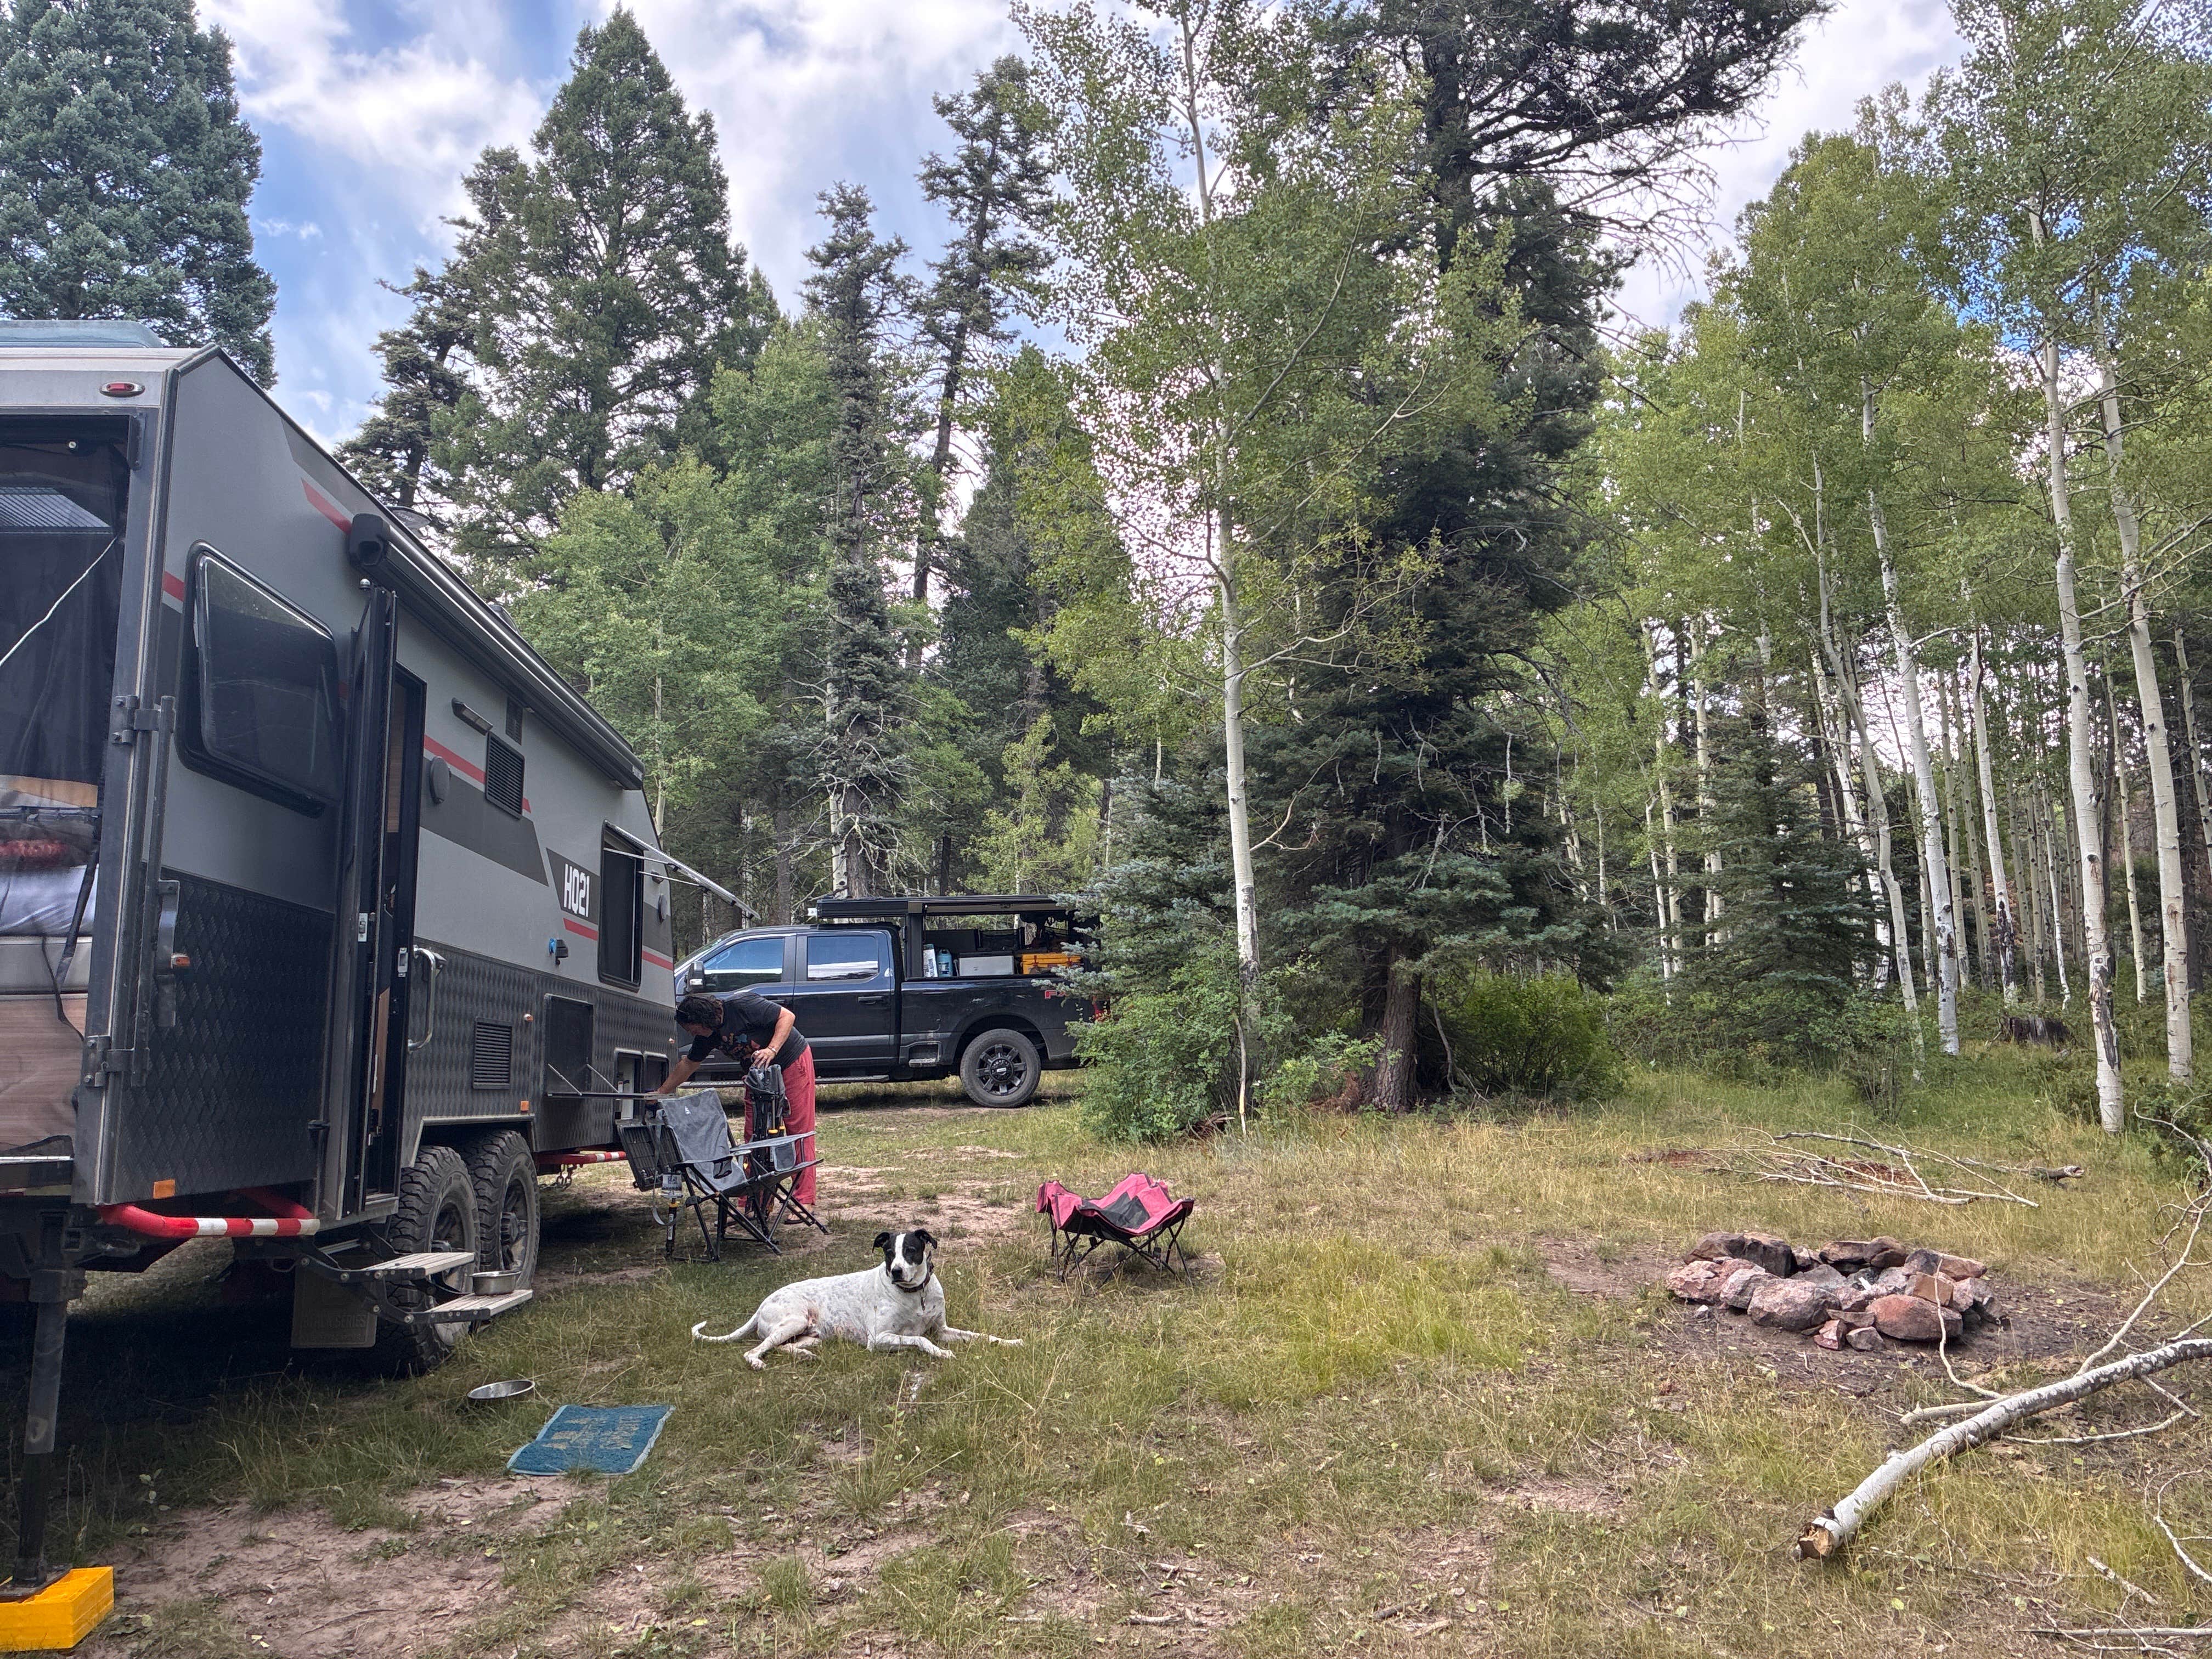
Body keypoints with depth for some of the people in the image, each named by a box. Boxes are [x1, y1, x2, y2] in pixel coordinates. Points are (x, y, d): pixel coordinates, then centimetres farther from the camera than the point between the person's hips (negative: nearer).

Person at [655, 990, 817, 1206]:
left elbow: (787, 1016, -24)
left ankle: (804, 1201, -6)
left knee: (799, 1130, -8)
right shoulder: (707, 1034, -1)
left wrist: (771, 1050, -34)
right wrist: (662, 1092, 16)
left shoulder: (741, 1006, -25)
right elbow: (689, 1064, 13)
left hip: (793, 1061, -8)